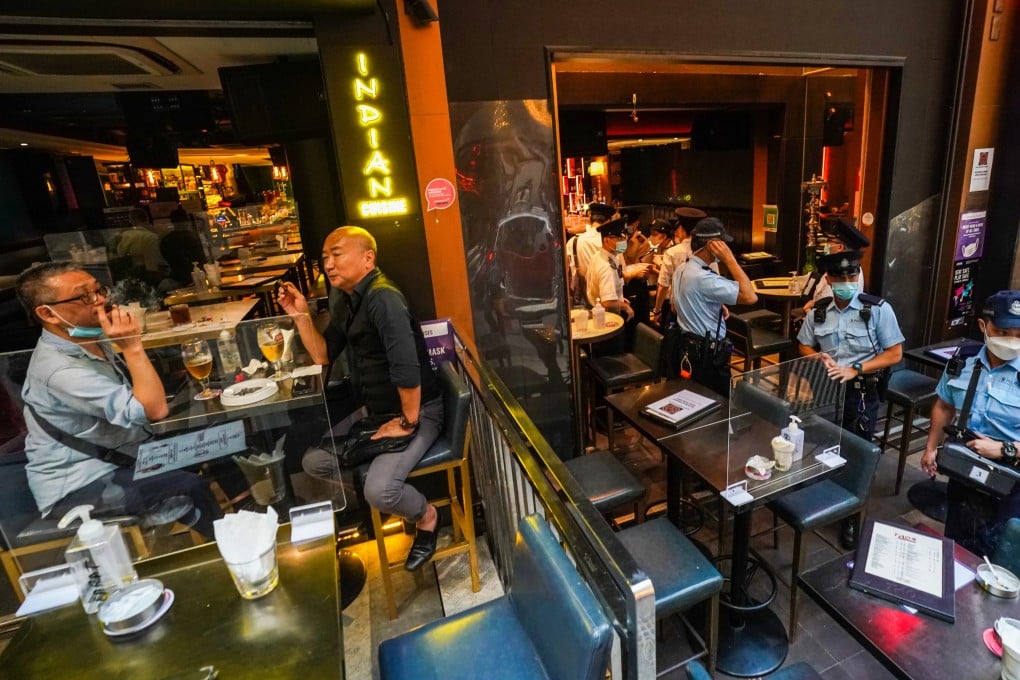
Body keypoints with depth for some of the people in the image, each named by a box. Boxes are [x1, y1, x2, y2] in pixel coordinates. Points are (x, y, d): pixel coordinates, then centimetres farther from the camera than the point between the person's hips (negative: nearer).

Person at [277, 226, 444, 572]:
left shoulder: (382, 297, -25)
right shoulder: (344, 300, 7)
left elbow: (406, 367, -32)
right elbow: (324, 355, 10)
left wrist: (407, 422, -21)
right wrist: (301, 316, -2)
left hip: (417, 411, -9)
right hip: (374, 410, 10)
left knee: (379, 490, -25)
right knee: (313, 461, 7)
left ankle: (427, 515, 10)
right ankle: (392, 496, 22)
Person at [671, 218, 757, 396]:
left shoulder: (681, 270, 5)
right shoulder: (704, 278, -25)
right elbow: (750, 297, -28)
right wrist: (729, 259, -25)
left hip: (688, 347, 10)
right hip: (708, 355, -10)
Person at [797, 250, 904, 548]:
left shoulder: (879, 309, -11)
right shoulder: (818, 311, 1)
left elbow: (894, 354, -9)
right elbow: (805, 347, 12)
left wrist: (854, 369, -20)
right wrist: (821, 358, -10)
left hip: (861, 395, -3)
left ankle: (851, 517, 28)